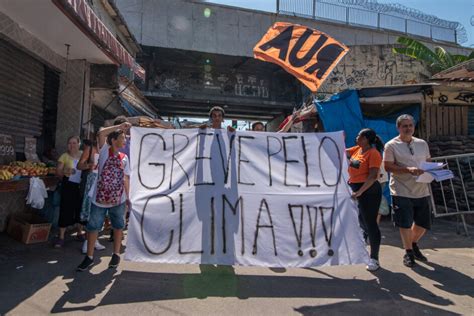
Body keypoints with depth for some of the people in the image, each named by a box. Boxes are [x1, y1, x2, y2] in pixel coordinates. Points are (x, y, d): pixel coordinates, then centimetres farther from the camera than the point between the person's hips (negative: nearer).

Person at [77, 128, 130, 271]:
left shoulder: (124, 157, 6)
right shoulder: (104, 151, -4)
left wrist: (128, 197, 8)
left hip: (118, 199, 3)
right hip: (99, 198, -3)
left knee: (118, 226, 12)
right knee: (93, 227, 7)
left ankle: (116, 254, 29)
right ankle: (89, 257, 23)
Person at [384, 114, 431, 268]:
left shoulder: (422, 143, 11)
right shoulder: (391, 145, -5)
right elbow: (388, 166, -12)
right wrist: (408, 170, -24)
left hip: (421, 191, 5)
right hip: (402, 191, -5)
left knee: (423, 223, 13)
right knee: (405, 224, 2)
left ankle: (414, 244, 40)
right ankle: (408, 252, 22)